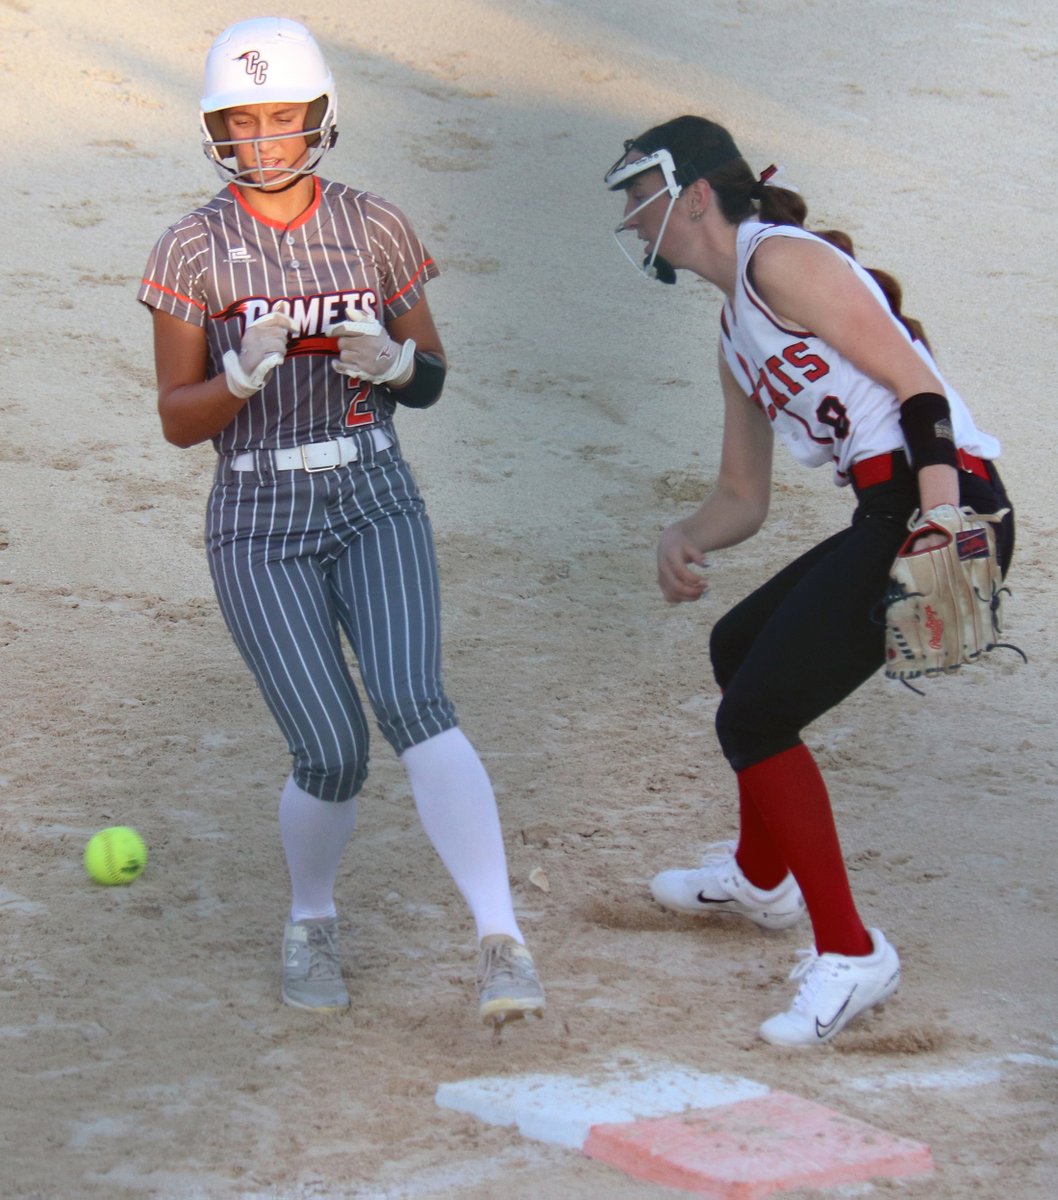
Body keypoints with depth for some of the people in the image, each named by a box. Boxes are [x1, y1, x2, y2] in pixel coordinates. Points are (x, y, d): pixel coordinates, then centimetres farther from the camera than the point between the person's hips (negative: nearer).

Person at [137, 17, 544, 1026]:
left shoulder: (375, 227, 2)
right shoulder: (193, 249, -3)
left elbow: (431, 381, 9)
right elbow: (178, 421, -3)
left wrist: (390, 360, -14)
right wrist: (245, 372, -23)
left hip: (375, 500, 1)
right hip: (260, 526, -1)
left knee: (411, 704, -22)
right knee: (331, 753, -9)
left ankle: (500, 940, -27)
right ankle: (310, 922, 21)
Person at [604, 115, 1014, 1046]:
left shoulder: (779, 259, -6)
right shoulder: (736, 333, 23)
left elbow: (915, 382, -14)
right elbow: (744, 498, 28)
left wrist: (938, 528, -25)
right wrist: (683, 541, 6)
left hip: (943, 509, -10)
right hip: (887, 518, 10)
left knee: (754, 717, -9)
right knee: (740, 648, 27)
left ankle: (851, 955, -1)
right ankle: (761, 878, 47)